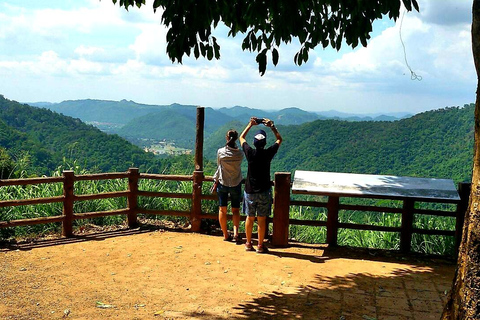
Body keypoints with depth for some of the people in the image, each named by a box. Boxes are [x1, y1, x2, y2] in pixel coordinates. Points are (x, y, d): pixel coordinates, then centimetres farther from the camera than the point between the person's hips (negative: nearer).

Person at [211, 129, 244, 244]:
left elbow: (219, 166, 0)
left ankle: (226, 235, 19)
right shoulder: (240, 154, -11)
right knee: (235, 210, 10)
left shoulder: (220, 152, -13)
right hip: (236, 184, 0)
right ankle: (236, 232, -7)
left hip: (222, 183, 0)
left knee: (222, 209, 12)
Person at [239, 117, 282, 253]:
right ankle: (260, 246, 12)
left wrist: (250, 124, 14)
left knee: (250, 218, 12)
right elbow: (279, 139, 6)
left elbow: (242, 137, 10)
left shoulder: (250, 153, -10)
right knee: (262, 219, 5)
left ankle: (248, 244, 22)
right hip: (263, 192, -2)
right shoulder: (268, 153, -13)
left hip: (250, 191, 2)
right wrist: (272, 126, 8)